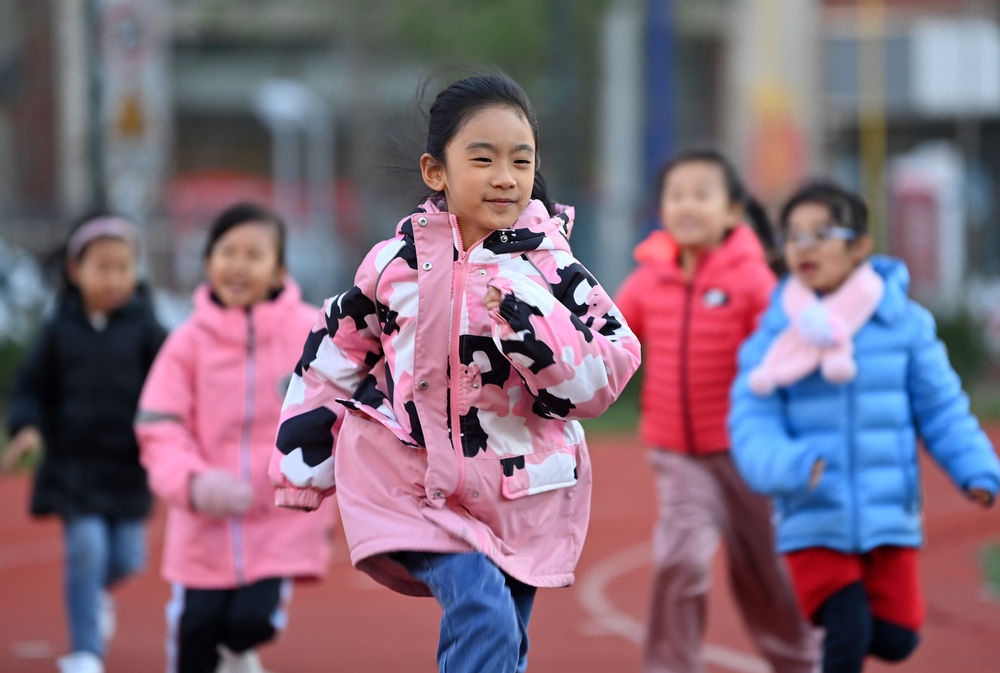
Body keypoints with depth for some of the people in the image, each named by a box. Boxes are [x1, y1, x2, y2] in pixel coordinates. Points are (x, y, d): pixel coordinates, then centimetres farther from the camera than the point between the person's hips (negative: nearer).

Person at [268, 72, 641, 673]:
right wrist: (302, 465, 14)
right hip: (416, 483, -2)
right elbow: (331, 361, 9)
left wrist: (535, 327, -25)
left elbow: (604, 376, -9)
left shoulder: (553, 270, -4)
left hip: (522, 497, 2)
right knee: (480, 615, -22)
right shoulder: (395, 265, -3)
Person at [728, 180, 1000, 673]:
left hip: (889, 517, 2)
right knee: (848, 633, -12)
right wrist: (786, 466, -30)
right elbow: (753, 426, -10)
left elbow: (941, 408, 2)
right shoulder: (775, 336, -4)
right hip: (814, 522, -2)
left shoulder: (903, 322, -2)